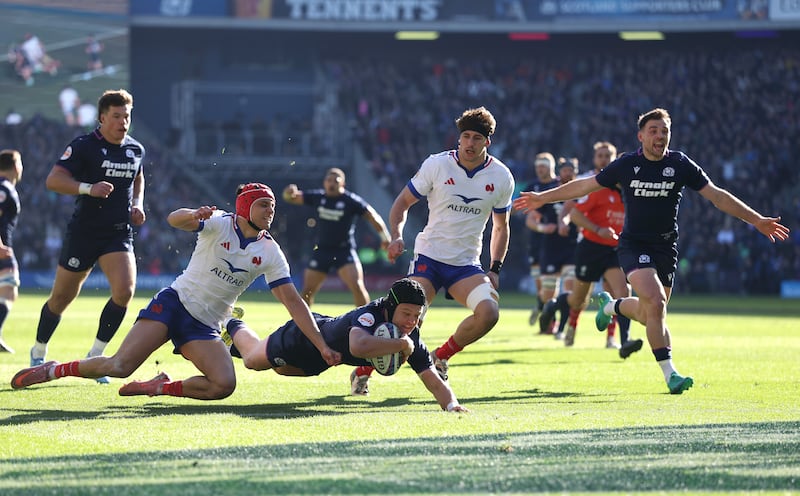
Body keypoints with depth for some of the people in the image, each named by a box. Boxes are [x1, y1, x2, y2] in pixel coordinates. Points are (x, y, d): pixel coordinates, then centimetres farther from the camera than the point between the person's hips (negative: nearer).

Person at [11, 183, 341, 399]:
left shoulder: (270, 253, 1)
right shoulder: (219, 224, -8)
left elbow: (293, 301, 1)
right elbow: (174, 220, -24)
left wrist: (322, 346, -4)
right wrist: (194, 216, -48)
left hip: (205, 326, 4)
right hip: (175, 302, -4)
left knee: (224, 386, -23)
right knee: (119, 367, -21)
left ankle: (163, 388, 0)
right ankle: (55, 370, 2)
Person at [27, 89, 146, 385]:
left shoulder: (136, 150, 8)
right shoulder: (83, 146, -9)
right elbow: (53, 180, -16)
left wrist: (137, 205, 11)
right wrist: (89, 188, -29)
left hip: (119, 234, 4)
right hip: (83, 233, -4)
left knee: (124, 290, -18)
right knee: (62, 297, 6)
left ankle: (96, 354, -3)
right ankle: (38, 352, 28)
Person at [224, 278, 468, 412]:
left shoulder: (411, 339, -28)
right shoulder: (369, 315, -46)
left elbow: (434, 382, -28)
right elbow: (358, 346, -70)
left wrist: (452, 404, -48)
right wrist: (401, 344, -61)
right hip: (301, 337, -7)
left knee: (281, 368, 38)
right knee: (253, 358, 24)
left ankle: (233, 345, 65)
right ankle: (233, 326, 56)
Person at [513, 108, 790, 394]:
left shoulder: (680, 165, -2)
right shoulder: (626, 165, -4)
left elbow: (717, 196, 2)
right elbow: (585, 186, 7)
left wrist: (757, 220, -3)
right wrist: (543, 198, 8)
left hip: (665, 248, 3)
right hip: (633, 245, -3)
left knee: (649, 315, 6)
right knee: (655, 303, -23)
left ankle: (611, 305, 41)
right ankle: (669, 373, -16)